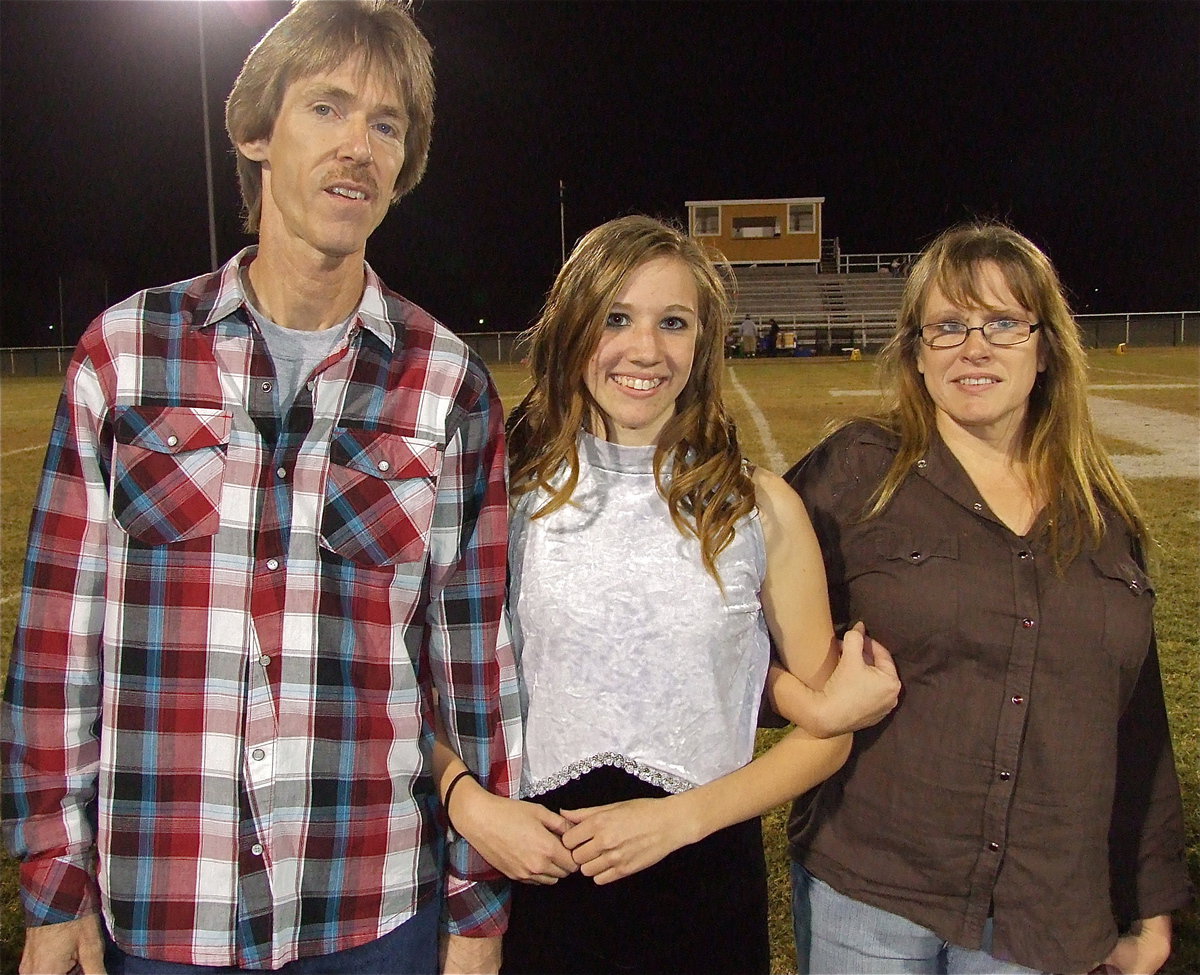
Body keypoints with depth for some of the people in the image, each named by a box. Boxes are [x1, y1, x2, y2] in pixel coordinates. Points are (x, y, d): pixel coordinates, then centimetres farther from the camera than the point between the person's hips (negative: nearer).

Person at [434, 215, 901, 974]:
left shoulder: (763, 508, -5)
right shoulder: (509, 493, -4)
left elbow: (825, 730, -1)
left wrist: (682, 815, -12)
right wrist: (469, 802, -15)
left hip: (705, 885, 0)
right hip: (538, 876, 1)